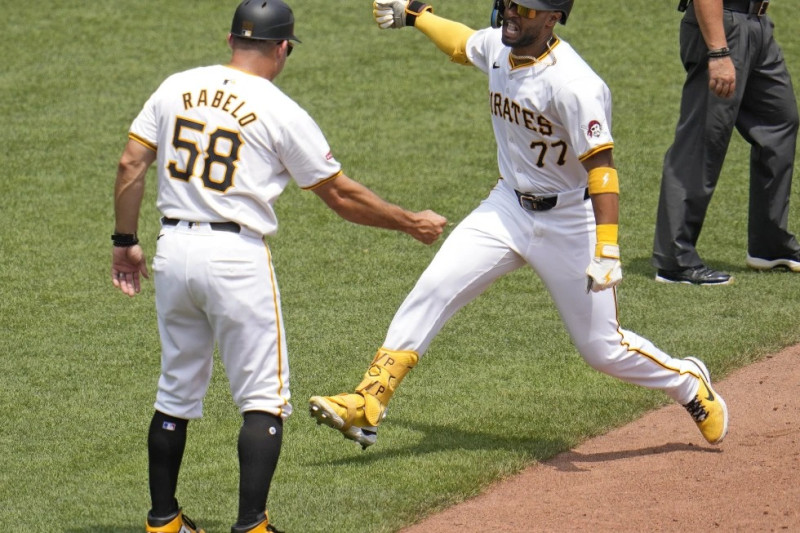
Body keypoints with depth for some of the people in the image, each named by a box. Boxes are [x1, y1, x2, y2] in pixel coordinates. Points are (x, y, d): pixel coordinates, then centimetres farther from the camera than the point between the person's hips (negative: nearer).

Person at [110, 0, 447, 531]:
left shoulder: (176, 88, 7)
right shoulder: (282, 113, -6)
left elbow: (131, 163, 5)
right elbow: (340, 194, -1)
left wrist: (126, 241, 15)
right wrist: (411, 223, 10)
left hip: (173, 249, 5)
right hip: (237, 256, -5)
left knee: (177, 392, 17)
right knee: (264, 399, 2)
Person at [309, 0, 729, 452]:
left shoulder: (572, 84, -27)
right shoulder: (497, 46, -4)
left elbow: (601, 166, -30)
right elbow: (465, 44, 22)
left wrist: (607, 249, -37)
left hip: (571, 223, -7)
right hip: (509, 207, 7)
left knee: (602, 347, 0)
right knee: (433, 290, -8)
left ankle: (690, 384, 27)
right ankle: (367, 406, -7)